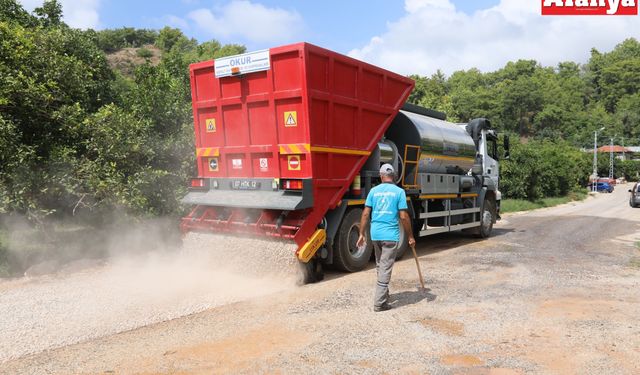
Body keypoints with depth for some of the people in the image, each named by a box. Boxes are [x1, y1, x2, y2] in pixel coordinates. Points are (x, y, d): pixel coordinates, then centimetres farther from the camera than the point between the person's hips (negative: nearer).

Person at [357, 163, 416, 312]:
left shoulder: (374, 191, 5)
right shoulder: (399, 191, -4)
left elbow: (366, 214, 2)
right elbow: (404, 217, -7)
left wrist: (362, 234, 7)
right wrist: (410, 236, 2)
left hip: (375, 234, 4)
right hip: (390, 235, -4)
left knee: (380, 266, 20)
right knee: (385, 268, 0)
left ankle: (383, 294, 34)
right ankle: (379, 303, 0)